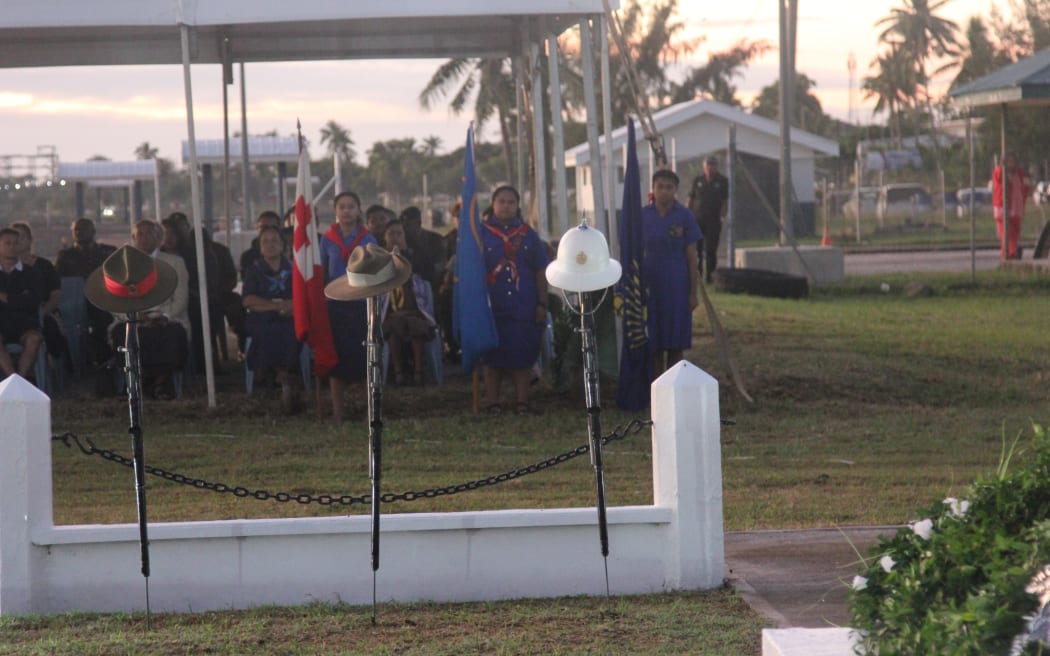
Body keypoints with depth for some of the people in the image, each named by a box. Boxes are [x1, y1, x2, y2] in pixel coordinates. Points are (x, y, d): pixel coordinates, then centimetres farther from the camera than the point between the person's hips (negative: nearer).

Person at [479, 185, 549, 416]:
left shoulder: (528, 235, 8)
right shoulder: (481, 233, 3)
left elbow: (541, 272, 9)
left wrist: (542, 305, 3)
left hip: (524, 308, 1)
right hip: (492, 308, -1)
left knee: (523, 354, 2)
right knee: (493, 357, 2)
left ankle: (522, 401, 8)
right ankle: (492, 403, 8)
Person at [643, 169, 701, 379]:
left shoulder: (684, 216, -2)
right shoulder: (643, 215, 1)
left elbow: (691, 256, 0)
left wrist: (693, 292, -2)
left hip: (677, 285, -1)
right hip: (650, 284, 1)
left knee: (675, 345, 4)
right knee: (654, 346, 3)